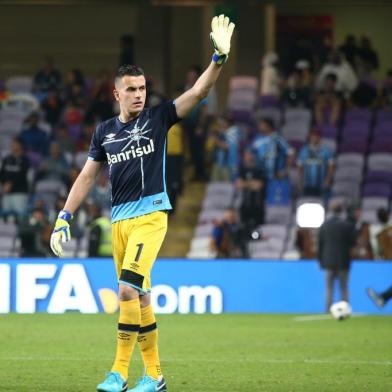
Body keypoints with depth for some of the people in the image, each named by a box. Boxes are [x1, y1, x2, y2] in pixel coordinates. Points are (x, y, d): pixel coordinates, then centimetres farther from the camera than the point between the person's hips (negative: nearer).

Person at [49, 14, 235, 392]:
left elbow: (198, 91, -9)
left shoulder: (158, 118, 1)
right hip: (119, 220, 5)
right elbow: (87, 176, 15)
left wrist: (220, 57, -23)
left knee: (127, 290, -18)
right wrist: (64, 217, 7)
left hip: (150, 215, -5)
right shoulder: (104, 131, 11)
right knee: (139, 296, 8)